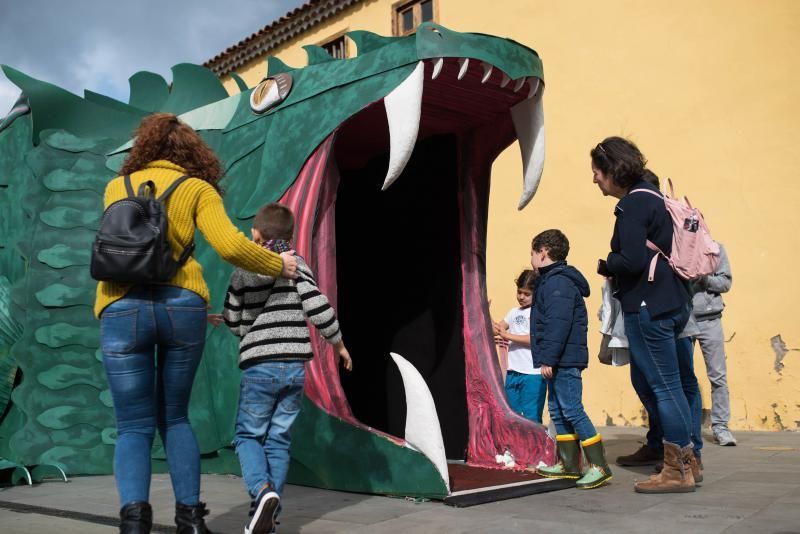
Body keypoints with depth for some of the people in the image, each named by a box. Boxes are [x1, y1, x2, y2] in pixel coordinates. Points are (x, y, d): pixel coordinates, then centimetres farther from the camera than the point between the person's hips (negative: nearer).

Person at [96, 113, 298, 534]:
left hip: (123, 308, 1)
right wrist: (277, 265, 12)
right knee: (175, 417, 17)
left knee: (134, 426, 7)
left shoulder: (116, 188, 18)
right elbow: (230, 246, -4)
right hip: (181, 306, 0)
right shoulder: (197, 189, 10)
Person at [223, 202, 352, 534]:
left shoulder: (243, 273, 2)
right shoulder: (297, 265, 3)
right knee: (279, 439, 10)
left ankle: (262, 491, -14)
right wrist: (338, 343, 6)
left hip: (259, 367, -2)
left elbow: (233, 323, 8)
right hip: (295, 365, 2)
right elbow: (318, 306, -6)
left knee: (248, 435, 10)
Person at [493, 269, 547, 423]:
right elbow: (497, 329, 16)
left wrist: (508, 335, -16)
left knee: (531, 418, -2)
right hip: (513, 372, 7)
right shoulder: (514, 312, 16)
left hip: (533, 374, -7)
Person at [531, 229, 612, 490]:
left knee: (572, 410, -8)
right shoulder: (550, 281, 18)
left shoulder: (558, 282, -15)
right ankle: (569, 463, 21)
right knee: (558, 410, 14)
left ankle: (599, 466, -2)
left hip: (565, 361, -11)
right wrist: (547, 358, 20)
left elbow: (558, 324, -23)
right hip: (558, 362, 11)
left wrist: (548, 358, -24)